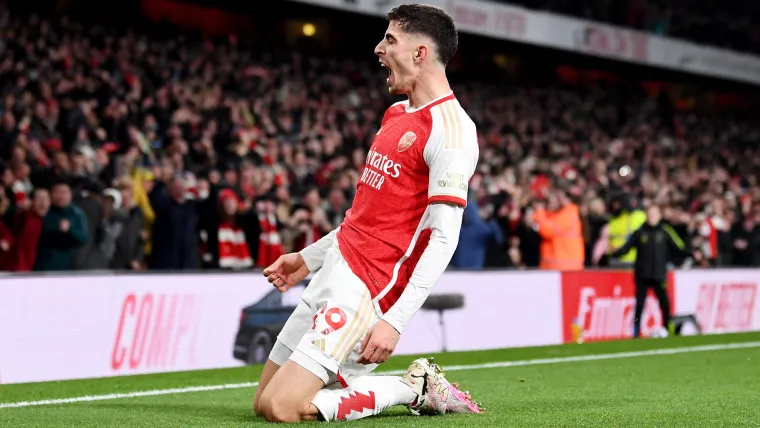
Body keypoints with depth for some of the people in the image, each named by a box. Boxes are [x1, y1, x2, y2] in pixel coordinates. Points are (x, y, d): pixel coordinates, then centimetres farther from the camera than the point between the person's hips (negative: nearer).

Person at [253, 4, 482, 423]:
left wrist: (395, 321, -26)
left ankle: (415, 388, 0)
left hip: (366, 286, -10)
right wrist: (307, 258, 27)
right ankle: (416, 385, 14)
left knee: (280, 408, -17)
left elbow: (443, 238, -20)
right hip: (335, 269, 10)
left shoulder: (451, 129, -14)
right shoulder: (396, 114, 15)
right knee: (263, 402, 10)